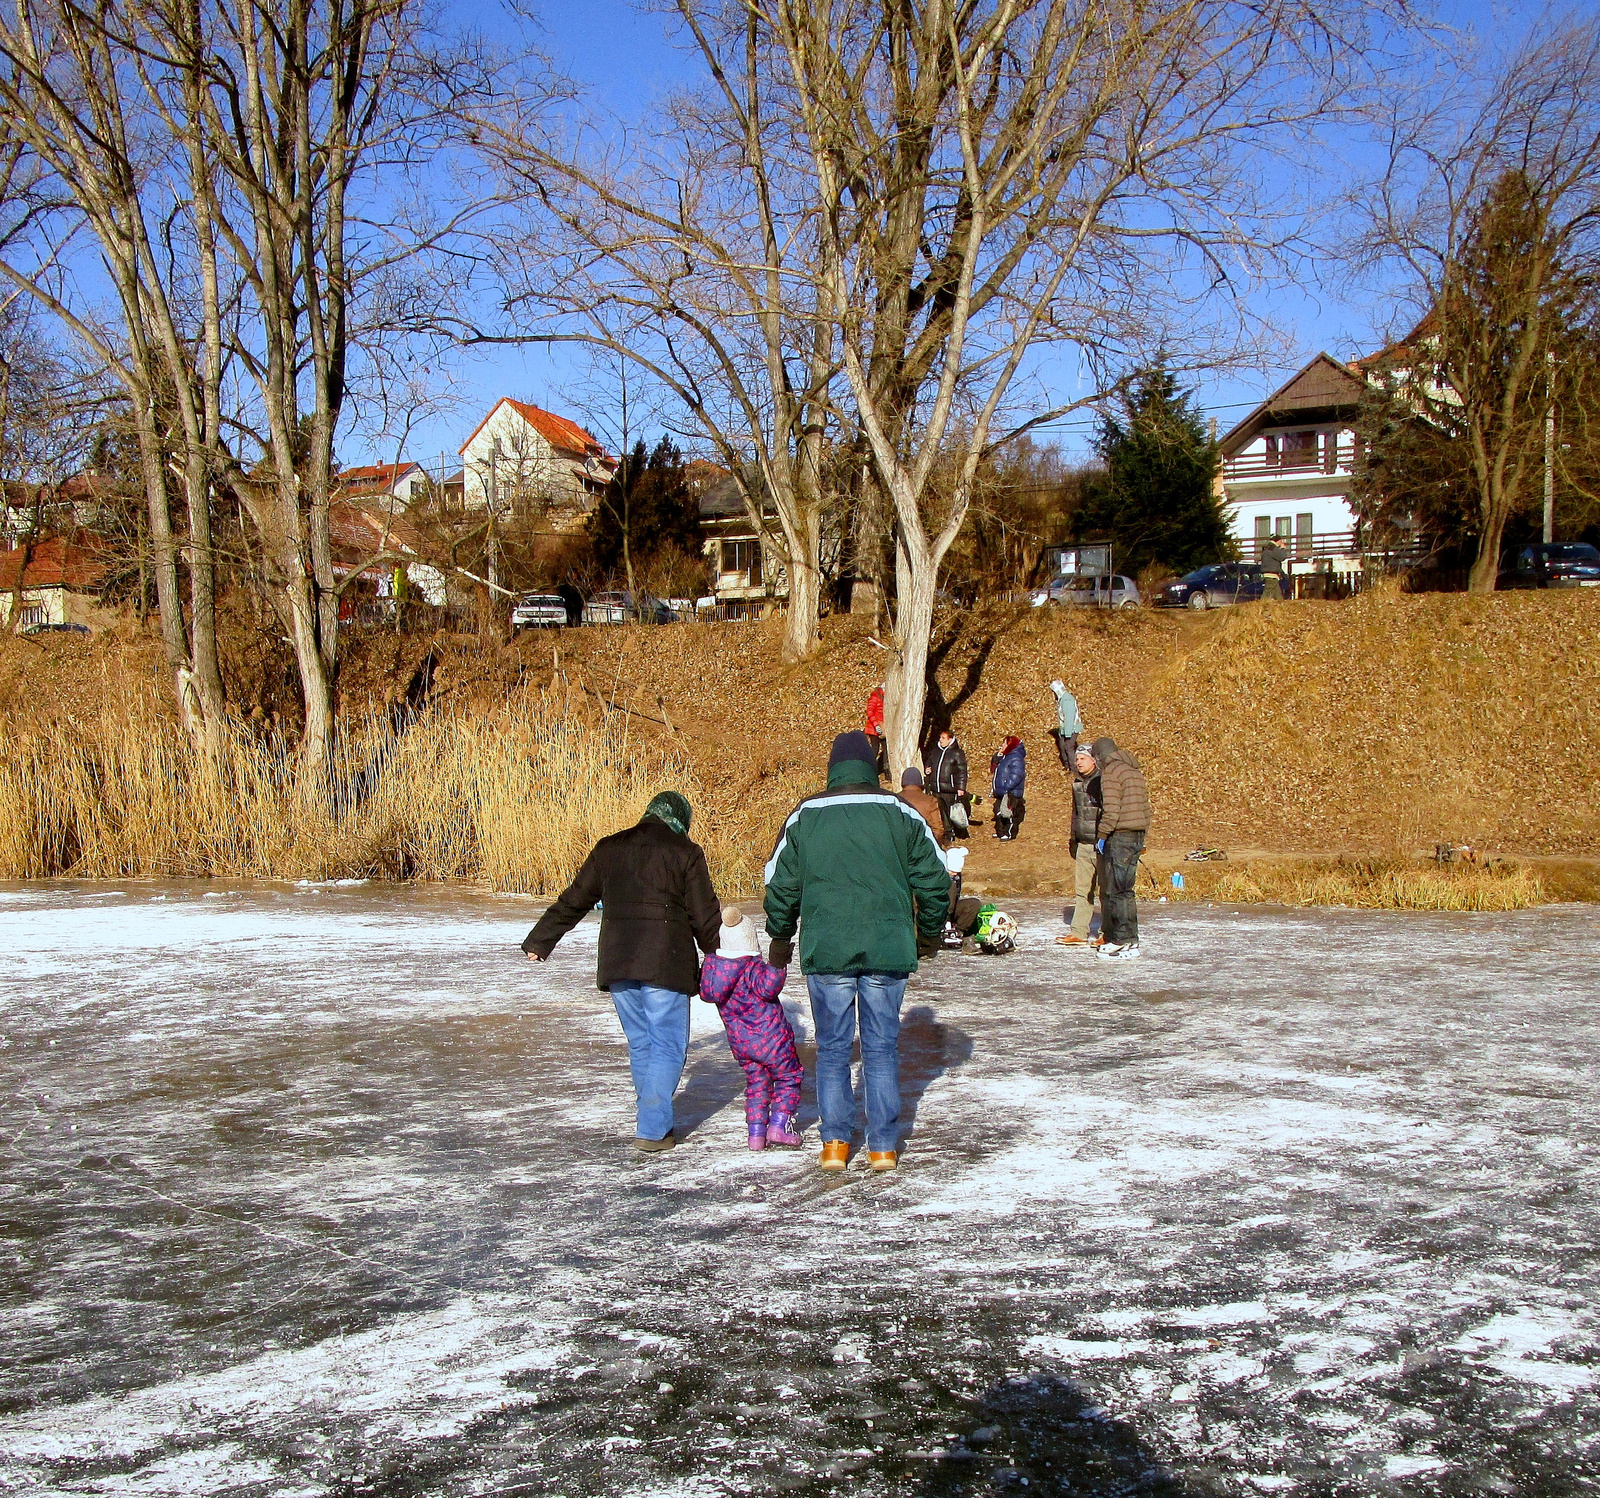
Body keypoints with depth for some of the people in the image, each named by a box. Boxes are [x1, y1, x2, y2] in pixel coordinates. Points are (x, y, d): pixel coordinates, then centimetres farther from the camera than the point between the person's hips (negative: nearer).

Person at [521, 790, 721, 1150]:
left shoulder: (609, 848, 12)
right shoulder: (686, 852, 0)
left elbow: (573, 901, 17)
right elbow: (705, 917, 0)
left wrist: (539, 941, 26)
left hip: (617, 963, 5)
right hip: (665, 964, -4)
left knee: (639, 1043, 17)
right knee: (667, 1045, 3)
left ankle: (655, 1119, 24)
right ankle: (652, 1130, -2)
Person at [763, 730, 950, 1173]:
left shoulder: (804, 816, 3)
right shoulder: (900, 813, 2)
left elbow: (780, 883, 9)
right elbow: (935, 879, 5)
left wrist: (780, 938, 24)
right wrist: (929, 934, 21)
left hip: (826, 952, 0)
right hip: (887, 951, 0)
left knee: (832, 1049, 10)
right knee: (882, 1049, 8)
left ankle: (835, 1143, 10)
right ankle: (883, 1146, 10)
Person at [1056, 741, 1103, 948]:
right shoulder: (1078, 783, 14)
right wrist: (1073, 839, 23)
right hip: (1083, 845, 7)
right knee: (1082, 890, 7)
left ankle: (1109, 933, 8)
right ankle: (1078, 933, 9)